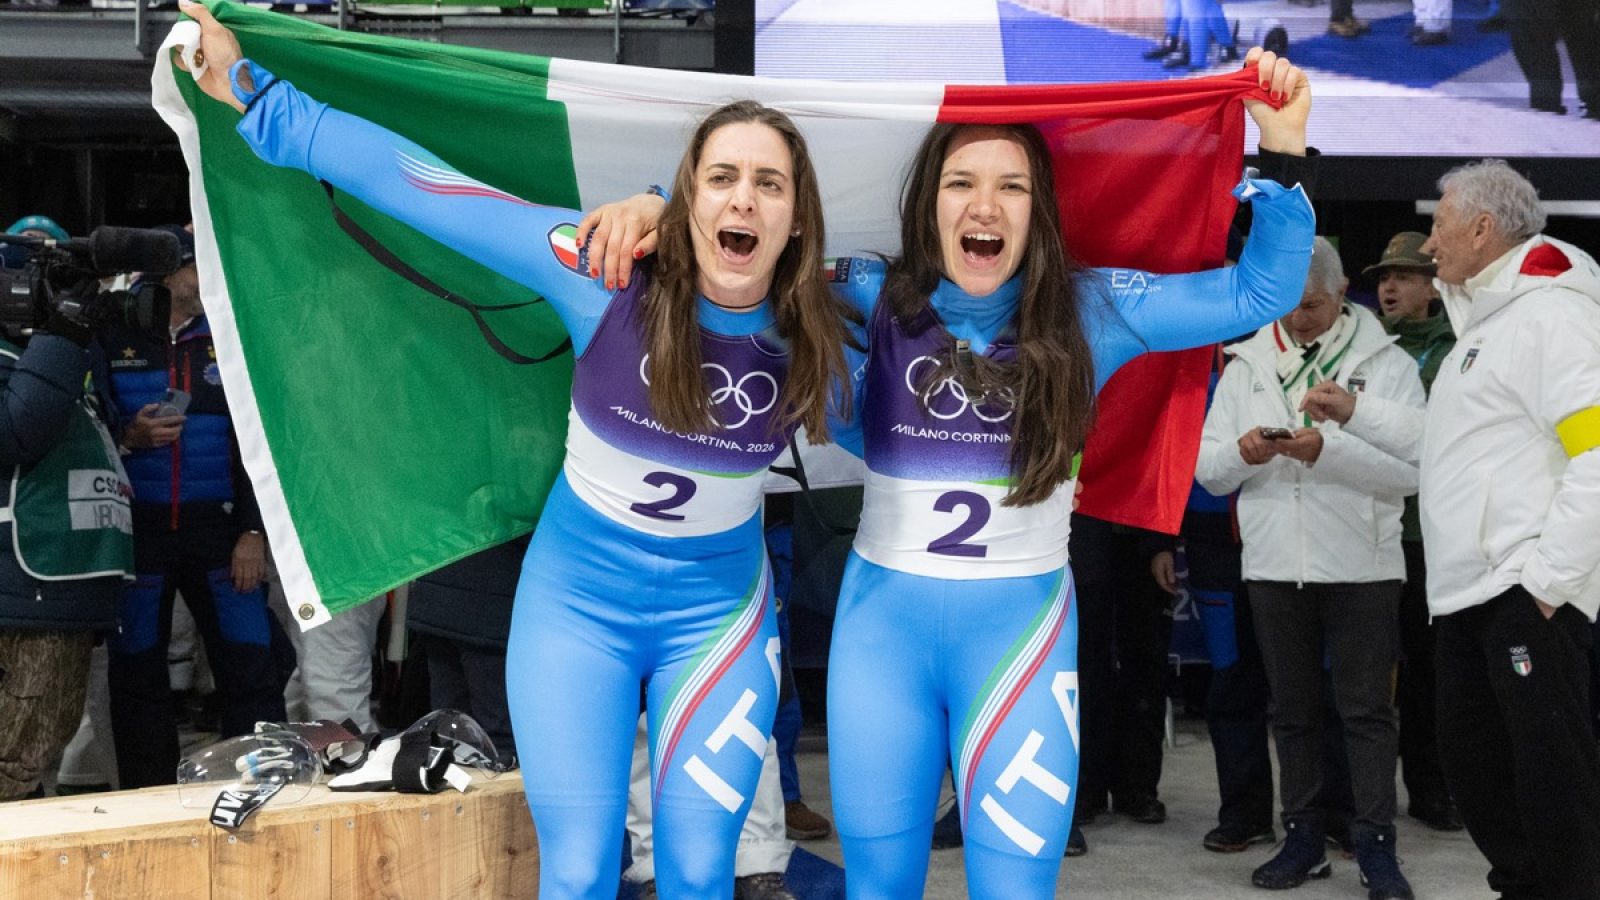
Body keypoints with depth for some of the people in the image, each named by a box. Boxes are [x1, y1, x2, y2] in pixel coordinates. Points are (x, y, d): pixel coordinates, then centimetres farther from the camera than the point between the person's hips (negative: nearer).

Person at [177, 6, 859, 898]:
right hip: (577, 595, -1)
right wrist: (256, 96, -17)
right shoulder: (606, 273, -20)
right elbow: (424, 185, -19)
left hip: (716, 609, 1)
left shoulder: (818, 340, -13)